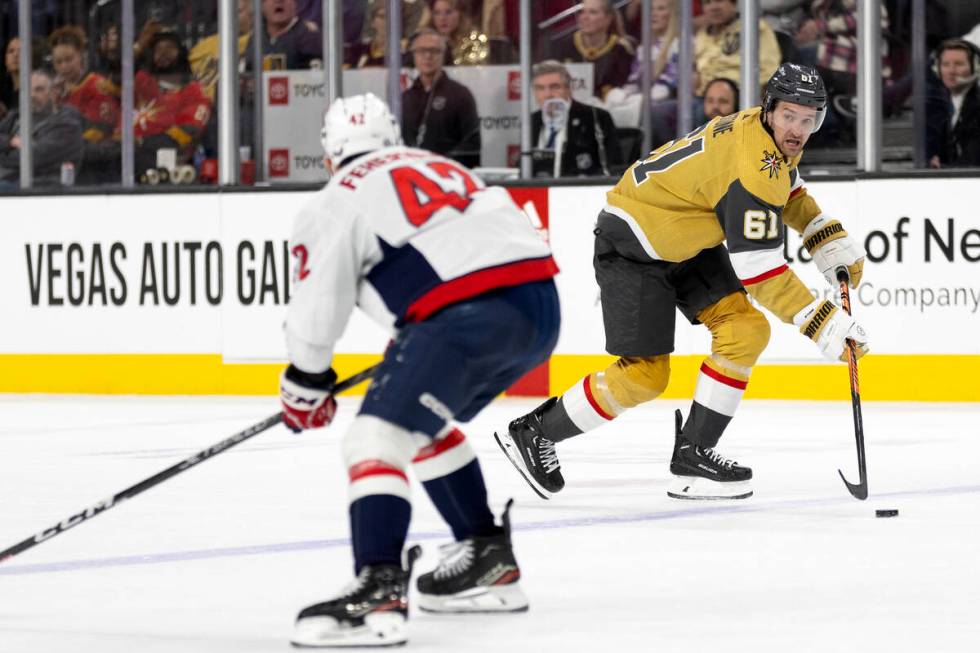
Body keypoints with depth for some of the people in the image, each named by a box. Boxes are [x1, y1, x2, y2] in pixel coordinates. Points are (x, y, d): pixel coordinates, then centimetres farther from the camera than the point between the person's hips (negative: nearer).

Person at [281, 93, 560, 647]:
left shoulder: (337, 201, 9)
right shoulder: (438, 165, 31)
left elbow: (318, 299, 8)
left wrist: (306, 383, 25)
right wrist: (413, 348, 48)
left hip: (472, 312, -8)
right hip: (540, 307, 8)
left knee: (380, 434, -12)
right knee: (423, 422, 28)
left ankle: (379, 590, -31)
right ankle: (489, 561, 32)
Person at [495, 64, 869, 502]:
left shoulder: (777, 139, -3)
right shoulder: (753, 163, -32)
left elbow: (790, 195, 21)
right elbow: (757, 269, -32)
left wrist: (831, 243, 8)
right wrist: (822, 322, -31)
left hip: (688, 243, 9)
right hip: (631, 246, -9)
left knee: (745, 330, -8)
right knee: (645, 374, -10)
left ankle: (692, 454, -1)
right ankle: (534, 433, 9)